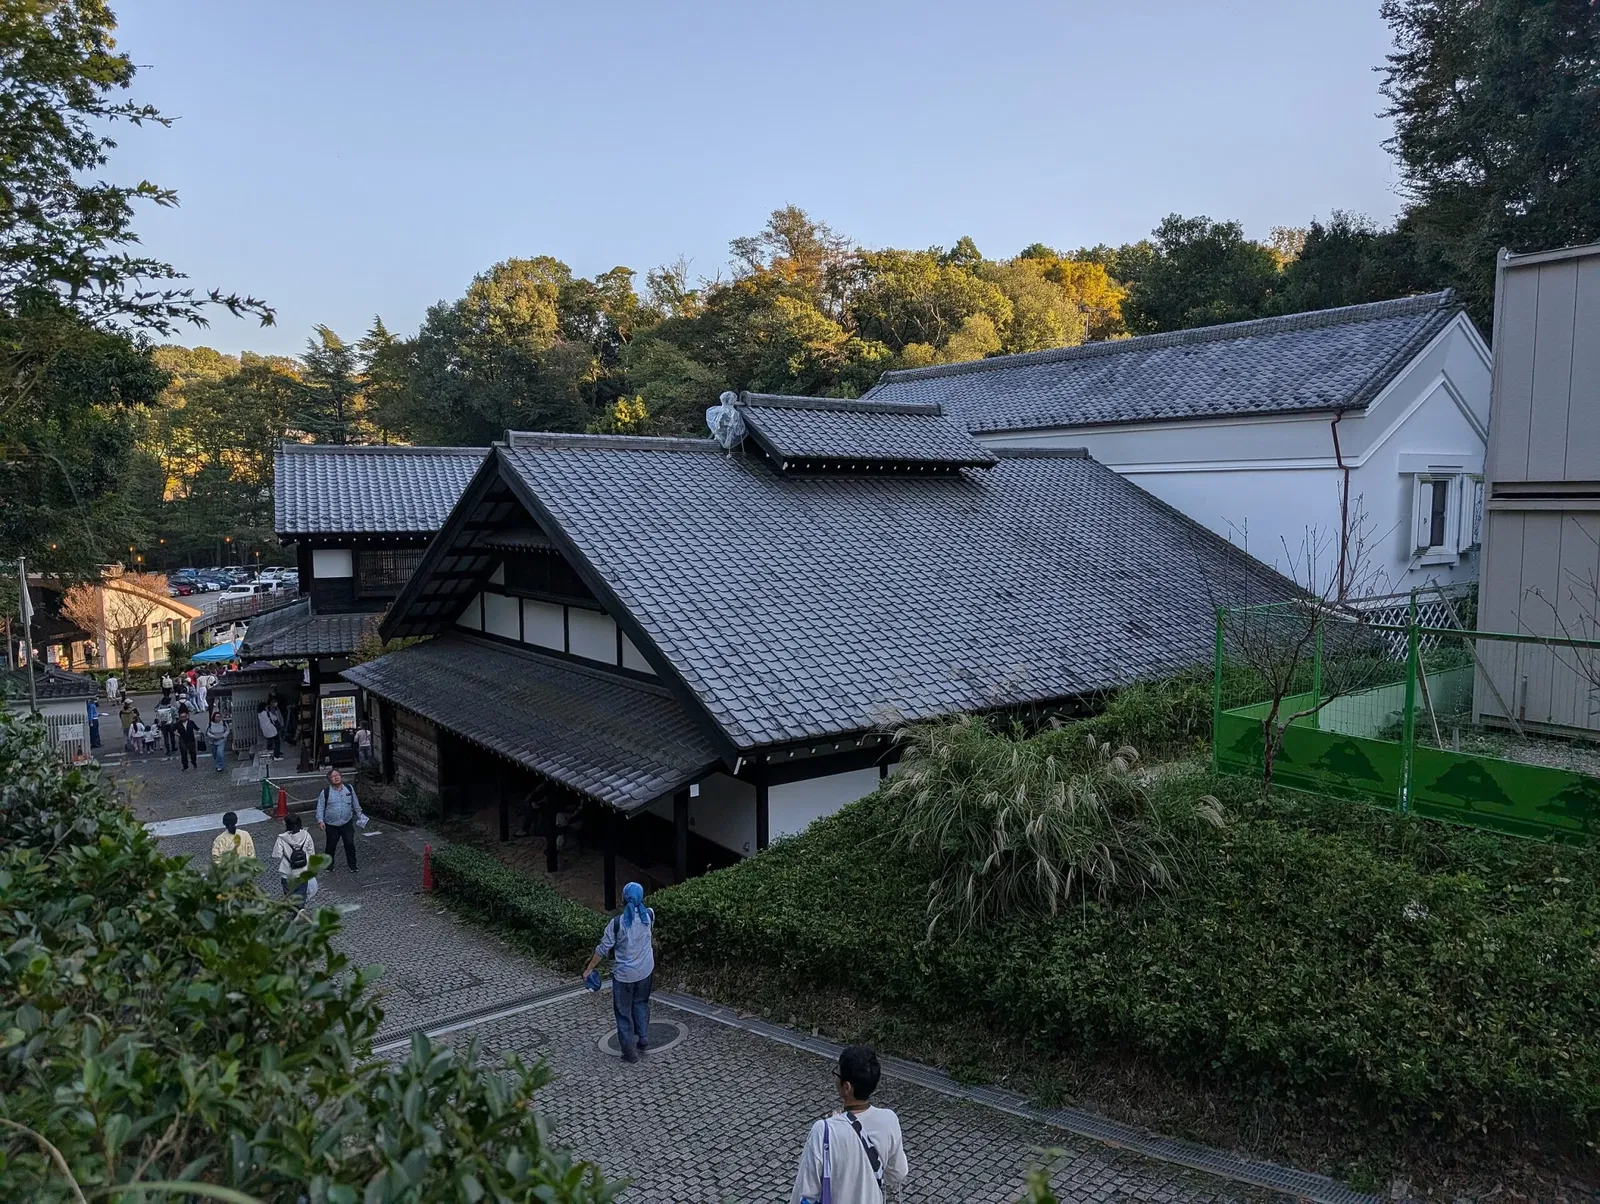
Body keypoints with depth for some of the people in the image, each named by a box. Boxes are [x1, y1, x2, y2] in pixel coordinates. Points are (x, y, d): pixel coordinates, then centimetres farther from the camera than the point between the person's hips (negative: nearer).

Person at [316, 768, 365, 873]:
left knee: (350, 844, 3)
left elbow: (355, 803, 13)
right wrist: (320, 820, -13)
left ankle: (352, 864, 16)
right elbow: (320, 807, -4)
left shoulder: (349, 788, 1)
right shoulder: (325, 792, -8)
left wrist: (359, 815, 19)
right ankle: (329, 863, 30)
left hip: (347, 823, 2)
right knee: (330, 845, 10)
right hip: (331, 825, -2)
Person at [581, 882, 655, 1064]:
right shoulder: (649, 915, -10)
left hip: (624, 974, -4)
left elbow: (603, 948, -14)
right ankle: (643, 1040, 28)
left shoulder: (617, 922, -22)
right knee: (641, 1003, 26)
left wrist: (590, 967, 0)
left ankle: (629, 1051, 17)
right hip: (645, 970, 4)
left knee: (624, 1011, 11)